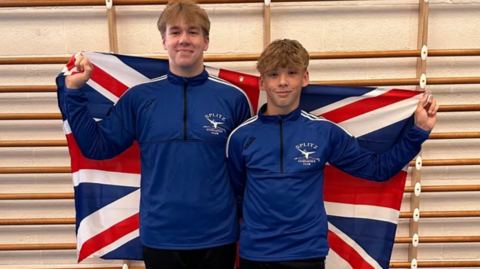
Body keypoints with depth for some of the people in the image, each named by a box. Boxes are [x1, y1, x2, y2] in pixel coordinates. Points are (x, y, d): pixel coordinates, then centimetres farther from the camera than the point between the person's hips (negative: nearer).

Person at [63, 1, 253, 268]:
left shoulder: (234, 98, -4)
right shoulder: (138, 98, -2)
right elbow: (96, 146, 2)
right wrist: (74, 91, -4)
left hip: (217, 235, 0)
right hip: (160, 236, 1)